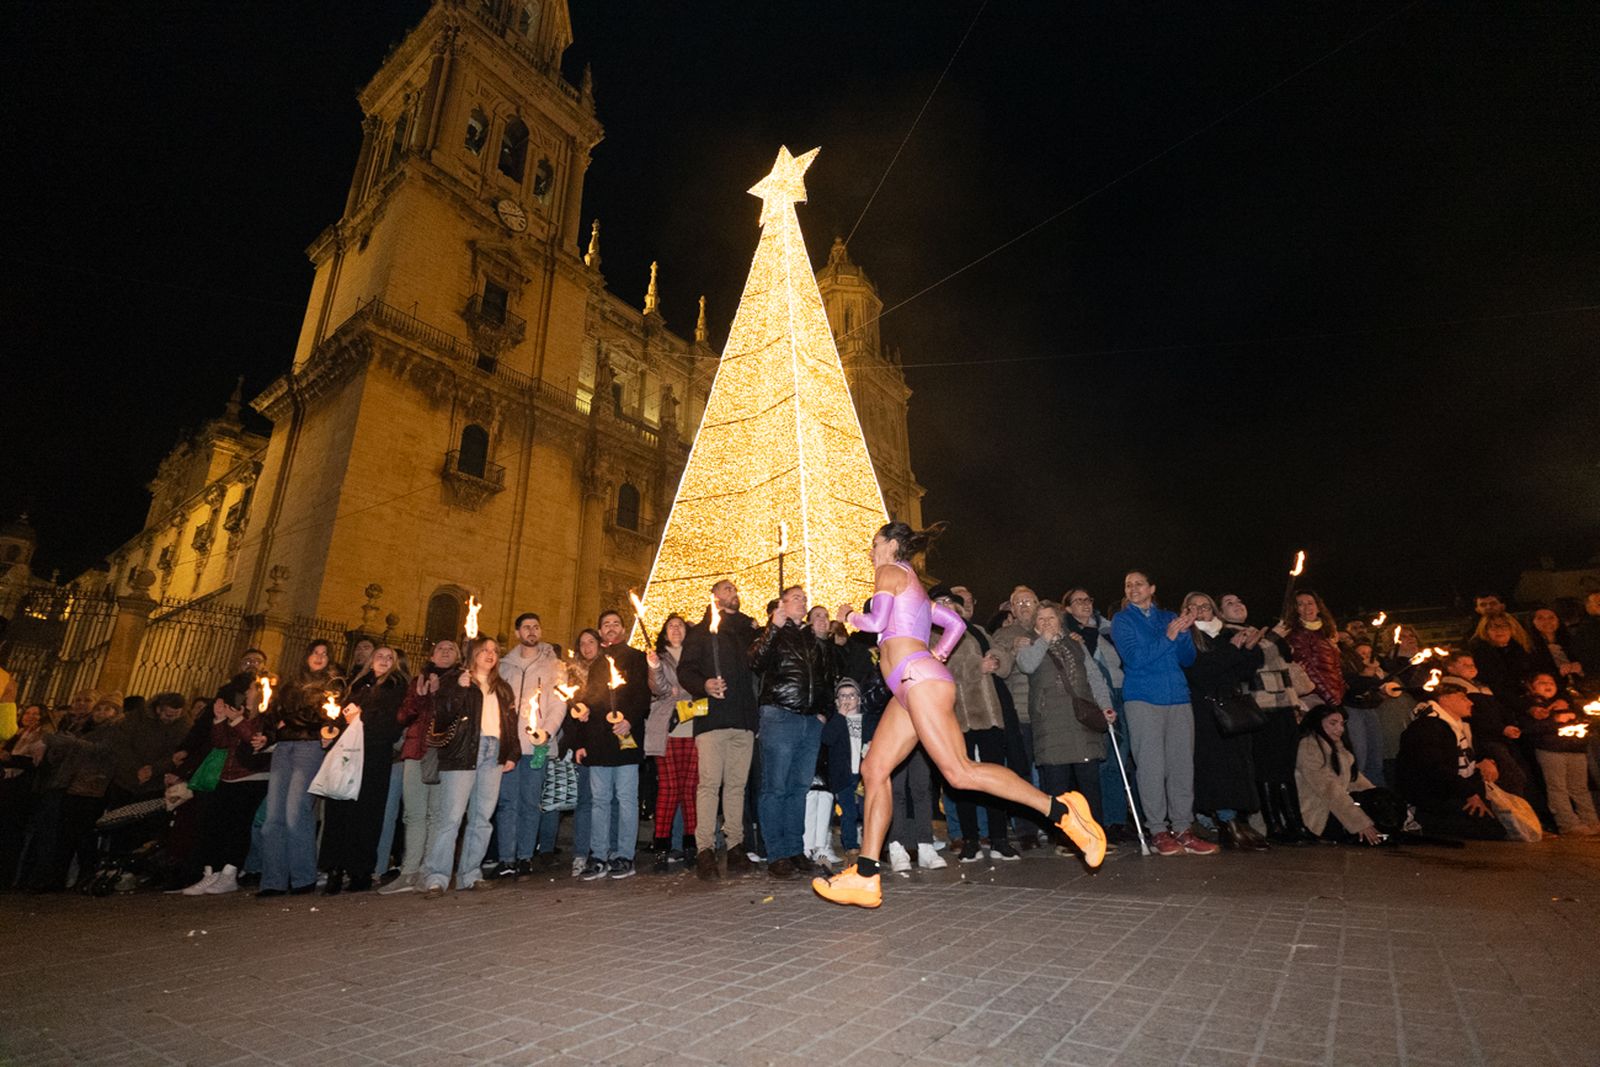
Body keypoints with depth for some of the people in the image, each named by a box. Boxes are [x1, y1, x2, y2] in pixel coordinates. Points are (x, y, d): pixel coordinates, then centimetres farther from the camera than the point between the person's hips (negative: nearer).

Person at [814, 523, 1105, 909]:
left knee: (959, 771, -16)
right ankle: (865, 877, 2)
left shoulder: (890, 571, 3)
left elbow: (876, 621, -10)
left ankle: (1060, 809, -12)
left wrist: (849, 617, 8)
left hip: (917, 676, -10)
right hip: (911, 686, 10)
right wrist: (938, 657, 24)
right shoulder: (914, 587, 29)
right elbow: (956, 623, 31)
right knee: (873, 769, 3)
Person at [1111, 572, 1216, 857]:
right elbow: (1134, 658, -9)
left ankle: (1183, 828, 10)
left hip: (1178, 697, 4)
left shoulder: (1169, 617, 15)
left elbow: (1187, 658, 9)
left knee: (1183, 763, 2)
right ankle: (1158, 830, 1)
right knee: (1152, 765, -5)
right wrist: (1168, 637, -13)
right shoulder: (1122, 620, 5)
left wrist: (1184, 631, -9)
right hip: (1143, 699, -3)